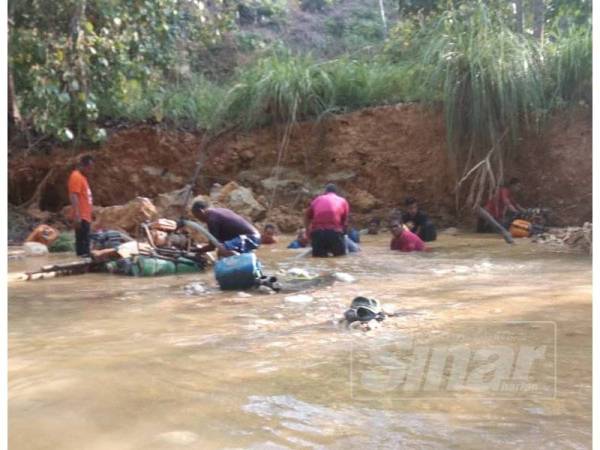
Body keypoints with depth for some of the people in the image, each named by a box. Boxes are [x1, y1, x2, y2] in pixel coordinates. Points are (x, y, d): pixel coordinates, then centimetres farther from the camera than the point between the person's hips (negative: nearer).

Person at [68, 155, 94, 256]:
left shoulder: (82, 176, 20)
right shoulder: (76, 176, -11)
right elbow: (74, 197, -20)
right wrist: (77, 216, -26)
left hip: (85, 216, 10)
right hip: (81, 217, -10)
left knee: (84, 243, 11)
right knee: (82, 243, -10)